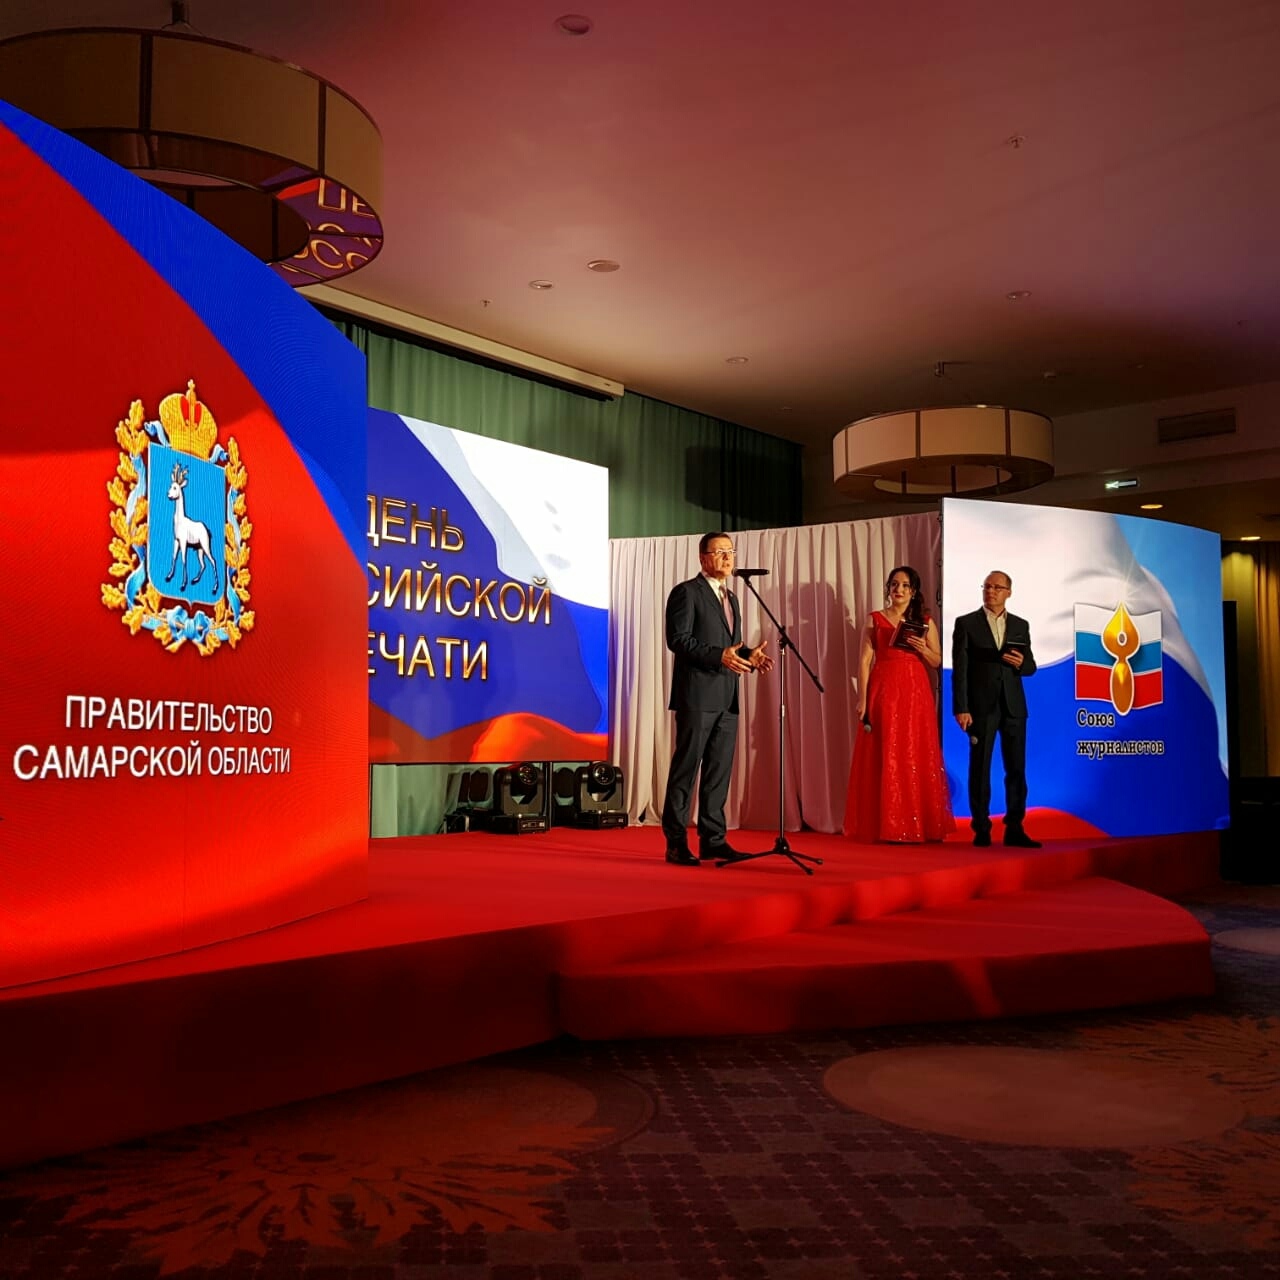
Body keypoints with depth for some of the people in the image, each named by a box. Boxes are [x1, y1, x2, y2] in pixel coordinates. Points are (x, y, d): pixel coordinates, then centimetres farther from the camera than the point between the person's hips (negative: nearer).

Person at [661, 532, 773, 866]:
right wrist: (719, 656, -23)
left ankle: (713, 839, 14)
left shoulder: (731, 598, 21)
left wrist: (750, 656, 2)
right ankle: (676, 842, 2)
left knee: (720, 771, 8)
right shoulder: (686, 592, -3)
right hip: (697, 696, -7)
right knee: (686, 769, -3)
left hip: (727, 699, 8)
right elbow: (678, 639, -13)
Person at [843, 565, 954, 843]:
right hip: (883, 692, -2)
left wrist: (921, 647, -9)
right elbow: (864, 660, 0)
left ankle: (917, 825, 7)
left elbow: (937, 661, 11)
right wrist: (862, 698, -8)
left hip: (915, 693, 2)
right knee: (884, 758, -4)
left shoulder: (925, 622, 11)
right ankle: (885, 826, 0)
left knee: (916, 758, 1)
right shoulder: (875, 620, 6)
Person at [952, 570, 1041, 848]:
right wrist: (960, 708, -11)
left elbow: (1031, 667, 13)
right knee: (980, 769, 2)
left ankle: (1014, 829, 9)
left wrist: (1021, 663, -12)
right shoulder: (966, 623, 1)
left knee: (1016, 769, 3)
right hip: (981, 707, -3)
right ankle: (981, 830, 8)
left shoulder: (1021, 626, 11)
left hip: (1013, 707, 3)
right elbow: (959, 669, -4)